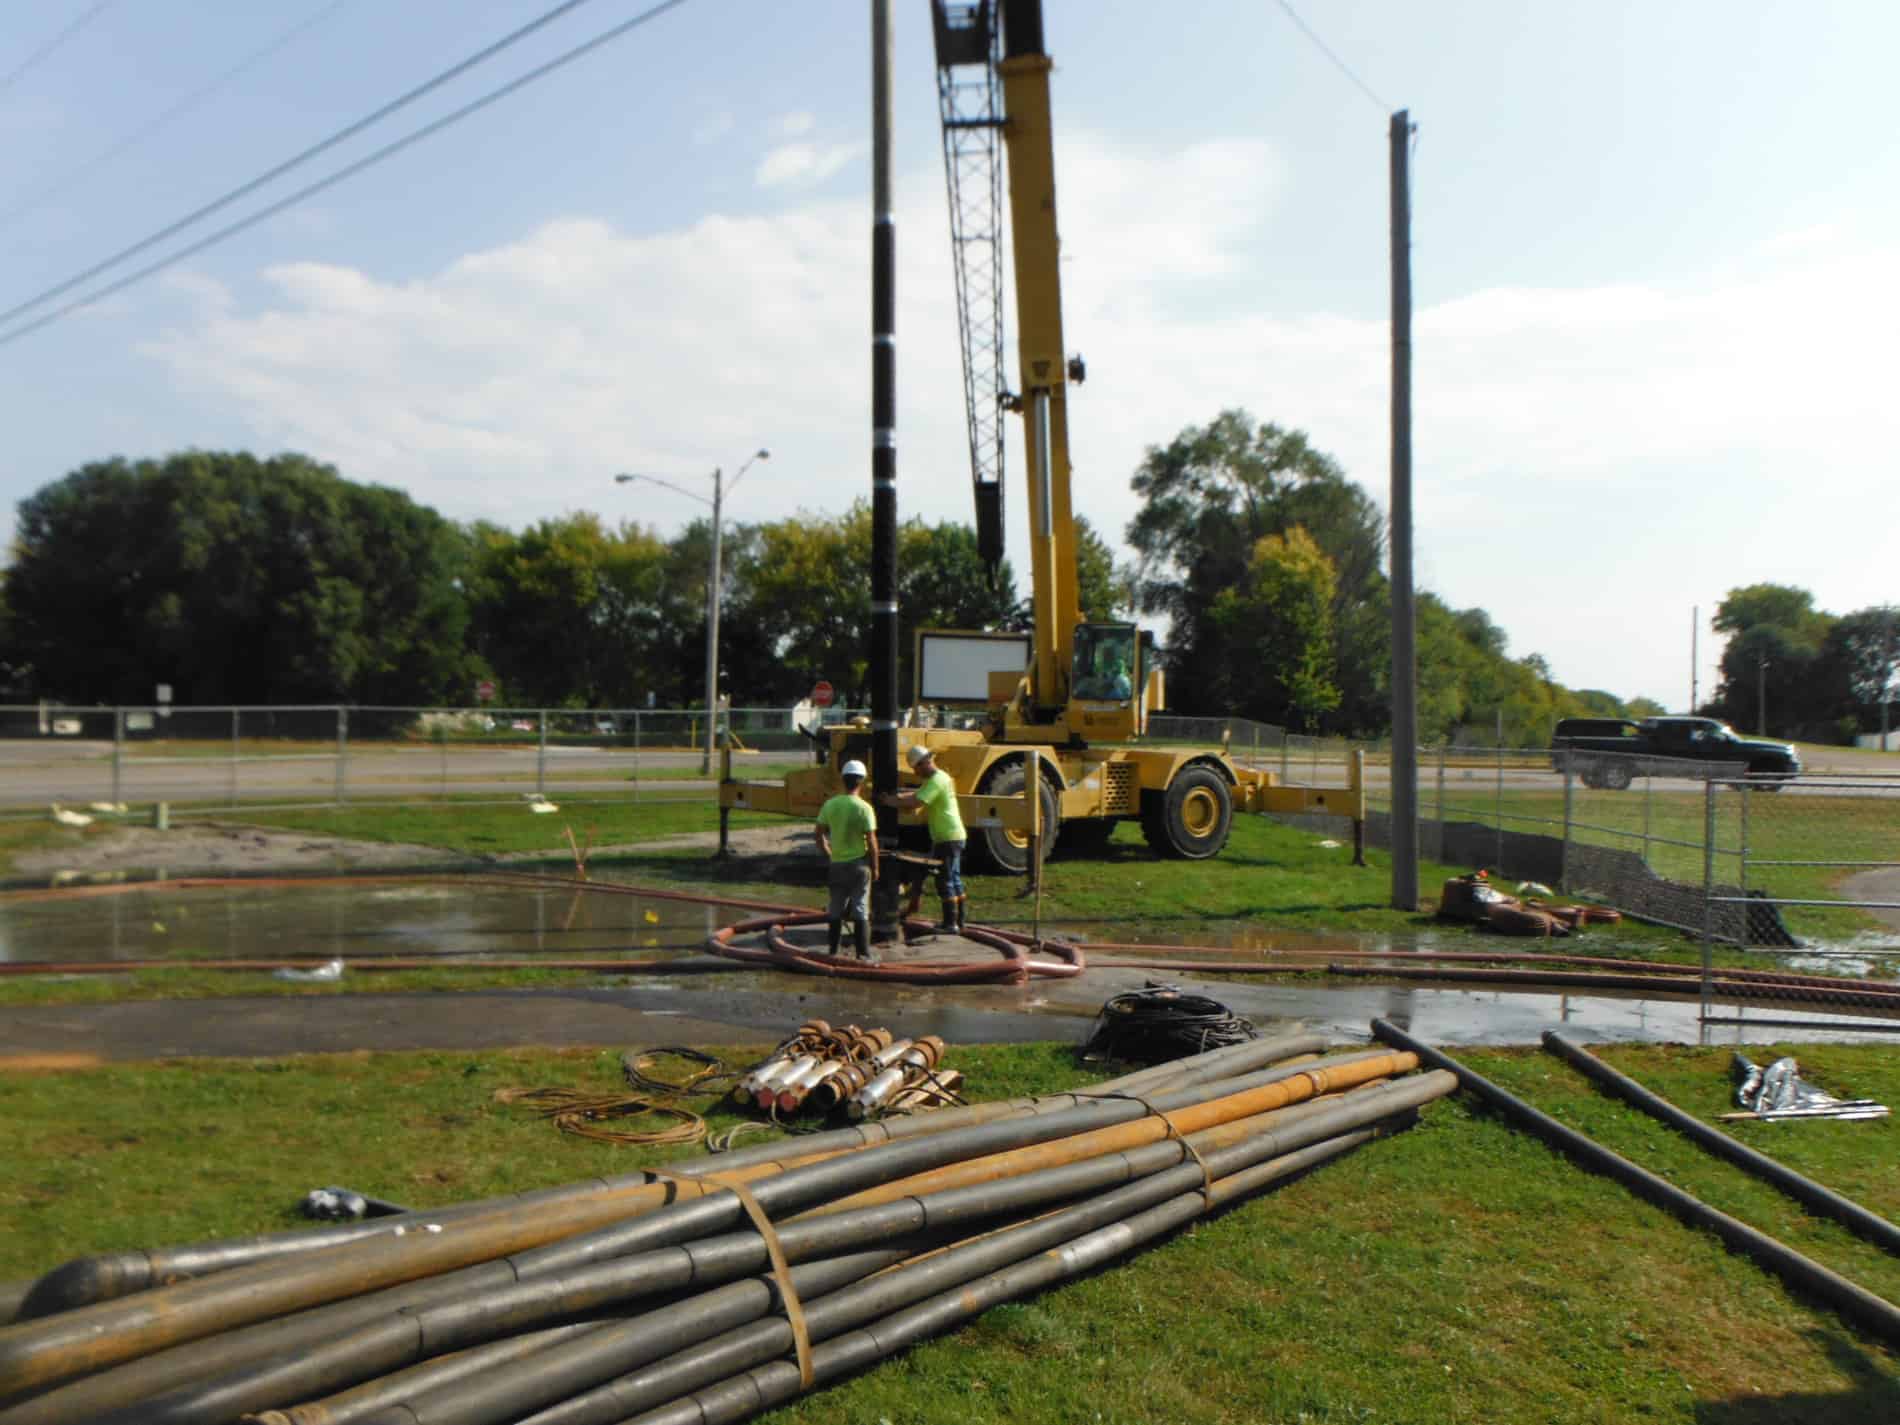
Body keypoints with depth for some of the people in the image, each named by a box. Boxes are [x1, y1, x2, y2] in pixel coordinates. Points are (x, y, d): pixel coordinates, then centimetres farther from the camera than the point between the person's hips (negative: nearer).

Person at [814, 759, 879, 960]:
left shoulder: (830, 805, -2)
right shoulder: (864, 808, -14)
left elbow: (820, 835, 4)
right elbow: (871, 841, -14)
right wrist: (875, 867, -3)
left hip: (837, 863, 3)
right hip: (859, 863, -3)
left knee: (835, 909, 14)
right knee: (860, 910, 3)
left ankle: (833, 951, 20)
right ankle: (863, 954, 5)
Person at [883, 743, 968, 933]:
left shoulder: (937, 780, -17)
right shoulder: (938, 778, 16)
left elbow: (916, 802, -25)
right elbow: (918, 795, 17)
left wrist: (893, 801, -13)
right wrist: (899, 796, 1)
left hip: (947, 837, -10)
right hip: (954, 835, 10)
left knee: (945, 880, -6)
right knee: (954, 878, 16)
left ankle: (950, 923, -4)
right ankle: (958, 920, 23)